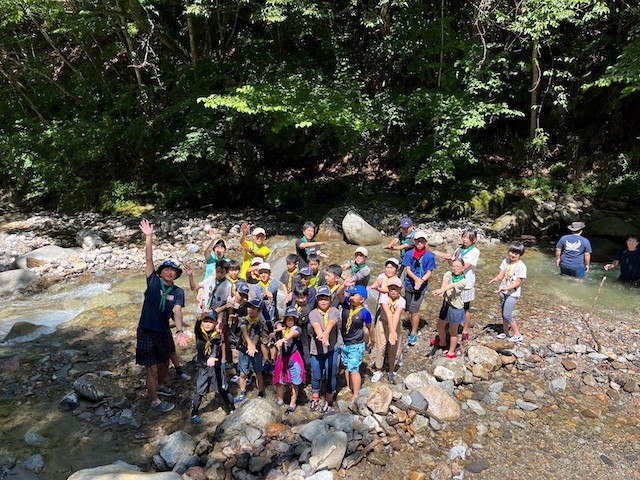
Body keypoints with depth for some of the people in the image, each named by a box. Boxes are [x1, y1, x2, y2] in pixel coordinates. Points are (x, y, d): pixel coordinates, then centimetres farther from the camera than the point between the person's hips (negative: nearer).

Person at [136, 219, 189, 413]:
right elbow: (148, 259, -17)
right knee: (152, 368, 4)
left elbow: (177, 311, -21)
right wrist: (149, 237, -25)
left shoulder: (178, 292, -7)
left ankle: (161, 386, 52)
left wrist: (180, 331, -38)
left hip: (164, 331, 4)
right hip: (147, 331, -4)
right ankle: (155, 401, 22)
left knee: (164, 362, 24)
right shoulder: (153, 282, -11)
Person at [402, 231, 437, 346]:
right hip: (409, 285, 3)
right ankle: (414, 329, 31)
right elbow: (408, 269, -5)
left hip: (421, 286, -3)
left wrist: (421, 281, -22)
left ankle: (413, 334, 4)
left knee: (414, 310, -9)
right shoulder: (409, 254, -2)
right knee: (410, 310, 12)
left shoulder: (430, 256, -6)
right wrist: (416, 279, -22)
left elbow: (429, 272, -5)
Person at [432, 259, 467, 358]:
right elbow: (445, 282, -30)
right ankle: (442, 342, 50)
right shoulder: (448, 274, -8)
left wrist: (441, 290, -55)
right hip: (446, 304, 5)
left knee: (453, 331, 10)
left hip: (456, 307, -5)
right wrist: (441, 290, -53)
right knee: (439, 327, 22)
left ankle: (451, 352, 27)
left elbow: (452, 285, -36)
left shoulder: (463, 280, -17)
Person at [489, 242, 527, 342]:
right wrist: (495, 278, -24)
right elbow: (501, 275, -2)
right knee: (503, 313, 16)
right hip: (503, 291, 6)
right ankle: (505, 332, 33)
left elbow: (518, 282, -18)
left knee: (507, 315, -8)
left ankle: (517, 334, 7)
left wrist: (506, 288, -29)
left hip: (513, 293, -6)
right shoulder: (506, 261, -1)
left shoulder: (521, 266, -18)